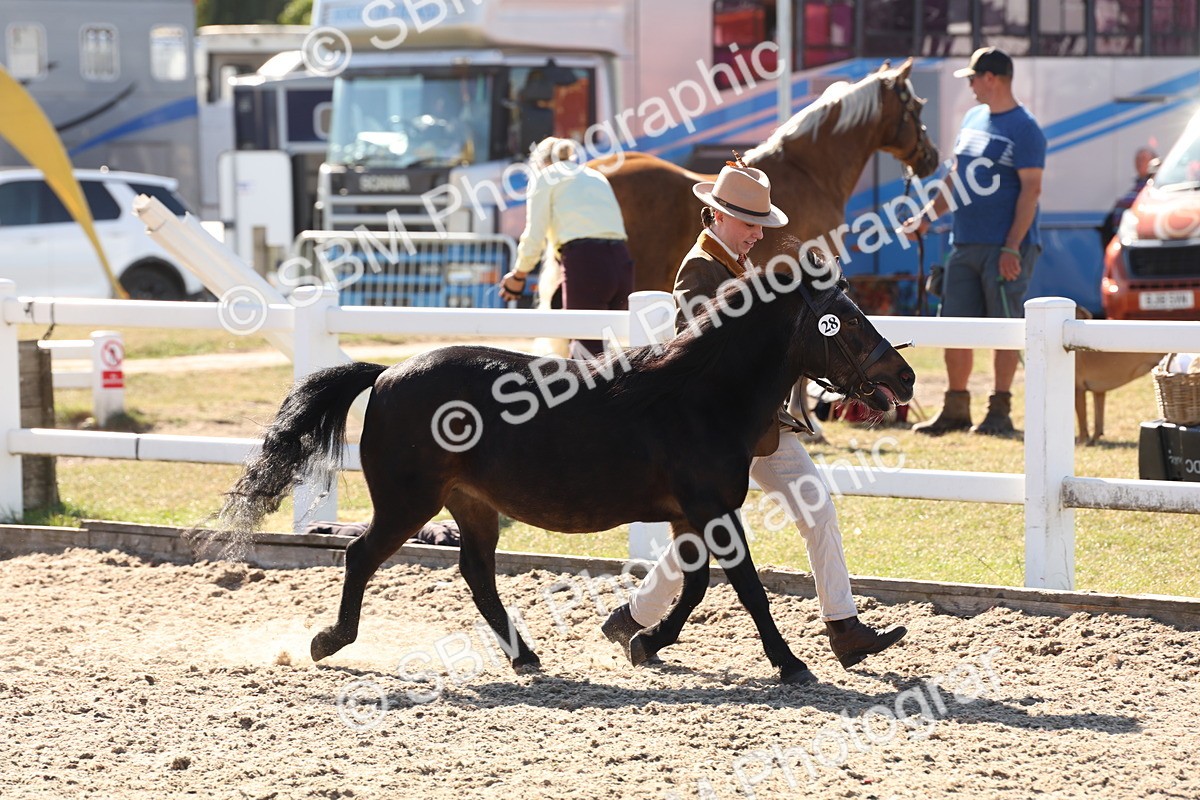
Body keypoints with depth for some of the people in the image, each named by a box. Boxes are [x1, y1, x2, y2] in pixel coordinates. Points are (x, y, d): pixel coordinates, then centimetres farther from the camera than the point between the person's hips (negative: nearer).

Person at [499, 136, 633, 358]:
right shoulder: (597, 177, 28)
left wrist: (518, 276, 18)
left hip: (585, 264, -6)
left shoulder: (544, 177, 10)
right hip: (621, 262, 6)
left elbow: (534, 238, 3)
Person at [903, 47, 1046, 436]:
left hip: (1005, 248, -8)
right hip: (964, 244, 8)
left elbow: (1031, 189, -14)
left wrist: (1012, 247, -19)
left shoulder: (1024, 128, -10)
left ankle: (1000, 411, 4)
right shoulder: (972, 119, 15)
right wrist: (927, 216, 14)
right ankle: (955, 409, 16)